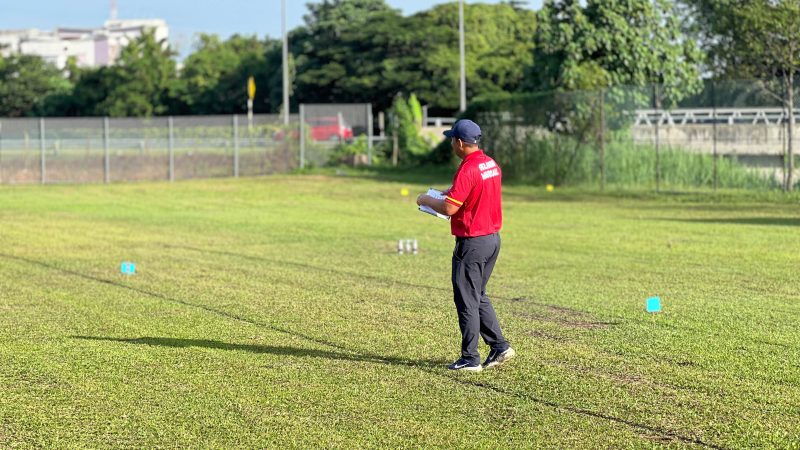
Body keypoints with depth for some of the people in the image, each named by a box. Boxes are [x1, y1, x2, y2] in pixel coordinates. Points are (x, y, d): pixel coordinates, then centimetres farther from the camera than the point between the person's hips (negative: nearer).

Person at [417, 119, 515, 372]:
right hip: (493, 238, 9)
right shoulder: (491, 165, 8)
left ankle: (470, 359, 5)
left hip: (472, 243, -9)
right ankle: (500, 347, 16)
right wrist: (453, 191, 22)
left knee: (467, 301, 1)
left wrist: (427, 200, -4)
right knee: (478, 297, 20)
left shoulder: (467, 169, -20)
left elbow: (449, 208, -22)